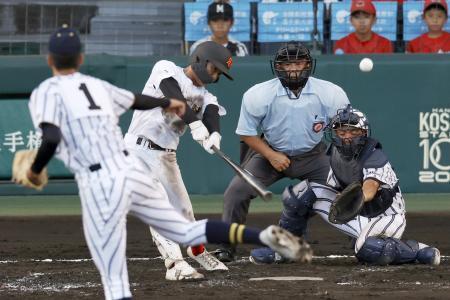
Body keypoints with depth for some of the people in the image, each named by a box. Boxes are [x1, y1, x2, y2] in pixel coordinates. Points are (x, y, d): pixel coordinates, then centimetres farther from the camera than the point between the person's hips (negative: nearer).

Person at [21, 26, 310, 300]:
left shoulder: (47, 92, -1)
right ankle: (264, 236, 3)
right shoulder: (96, 85, 17)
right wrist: (168, 102, 54)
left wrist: (35, 171, 1)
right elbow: (137, 100, 34)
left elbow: (51, 140, -18)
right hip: (133, 171, 6)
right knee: (185, 231, 22)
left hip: (100, 186, -6)